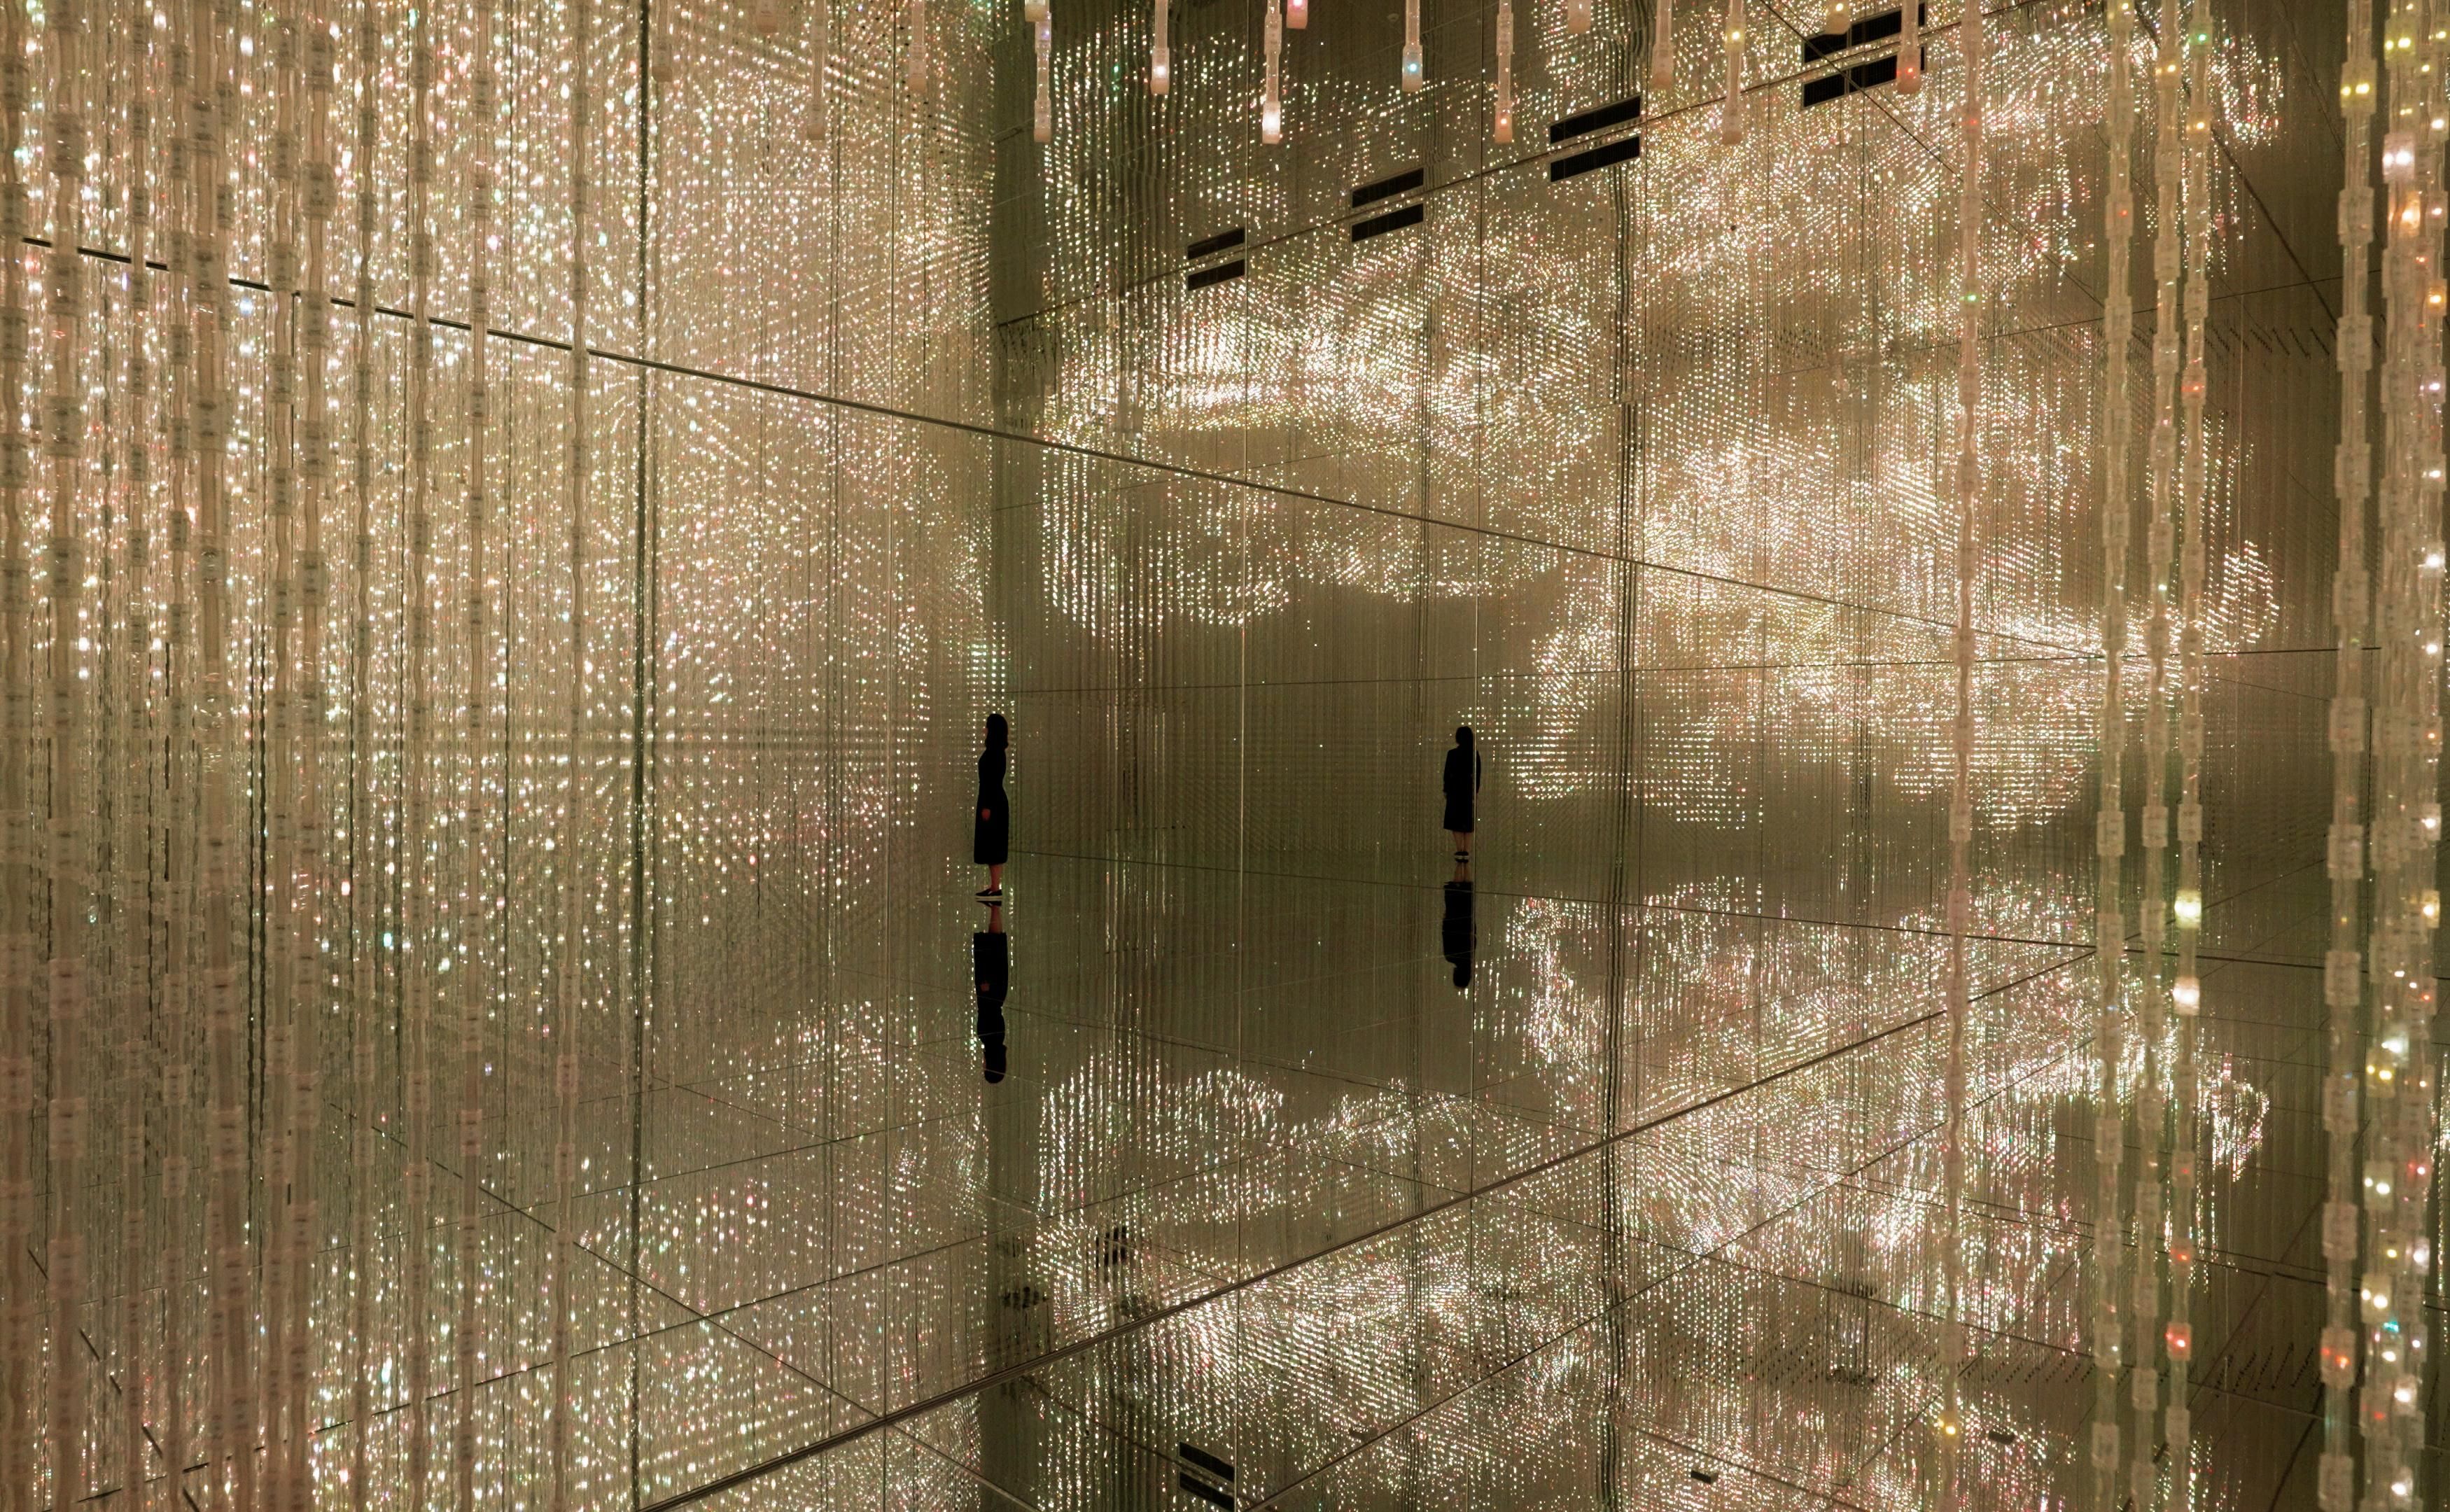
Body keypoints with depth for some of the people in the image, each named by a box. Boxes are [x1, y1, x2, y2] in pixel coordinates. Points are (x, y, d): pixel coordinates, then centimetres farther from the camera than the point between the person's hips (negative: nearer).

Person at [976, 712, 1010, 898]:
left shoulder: (995, 752, -16)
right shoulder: (995, 750, 13)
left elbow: (994, 781, -20)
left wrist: (987, 807, -21)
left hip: (993, 804, -10)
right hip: (992, 801, 10)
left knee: (993, 844, -7)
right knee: (990, 845, 12)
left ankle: (997, 888, -4)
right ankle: (993, 885, 17)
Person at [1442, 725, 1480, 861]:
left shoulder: (1452, 754, -9)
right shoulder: (1475, 754, -2)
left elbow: (1448, 773, -6)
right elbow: (1478, 774, 1)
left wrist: (1446, 790, 3)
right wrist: (1476, 790, 10)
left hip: (1455, 788, -2)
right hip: (1469, 789, 2)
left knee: (1455, 820, 5)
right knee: (1468, 821, 9)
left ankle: (1459, 850, -3)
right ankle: (1467, 851, 5)